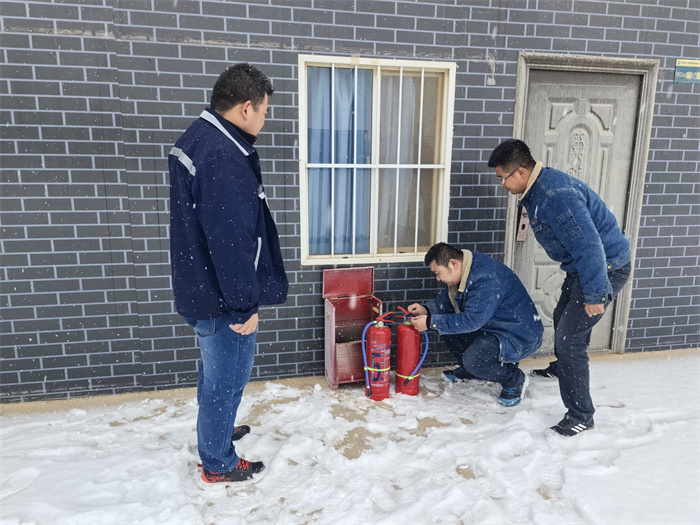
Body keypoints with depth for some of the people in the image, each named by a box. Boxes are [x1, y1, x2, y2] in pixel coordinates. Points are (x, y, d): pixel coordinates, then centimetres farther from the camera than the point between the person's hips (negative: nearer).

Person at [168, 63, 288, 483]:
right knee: (227, 378, 9)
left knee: (216, 370, 27)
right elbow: (232, 241, -27)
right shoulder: (223, 157, -26)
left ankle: (215, 430, 48)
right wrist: (244, 306, -19)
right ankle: (219, 463, 29)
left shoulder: (199, 138, 8)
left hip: (200, 287, 10)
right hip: (222, 299, -10)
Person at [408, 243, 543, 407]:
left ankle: (515, 379, 0)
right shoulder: (464, 271, 0)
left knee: (473, 359, -30)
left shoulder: (487, 279, -31)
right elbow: (448, 298, 12)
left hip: (520, 336, -9)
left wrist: (431, 322, -29)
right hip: (491, 327, 9)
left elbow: (473, 320, -34)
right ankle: (468, 370, 21)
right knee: (445, 327, 1)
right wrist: (426, 309, -8)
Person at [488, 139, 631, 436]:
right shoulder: (536, 190, 4)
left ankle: (580, 416, 3)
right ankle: (561, 368, 55)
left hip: (605, 267, -11)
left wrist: (594, 295, -26)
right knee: (562, 318, 27)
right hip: (582, 265, 11)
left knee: (570, 336, -11)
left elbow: (588, 244, -32)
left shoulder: (556, 195, -30)